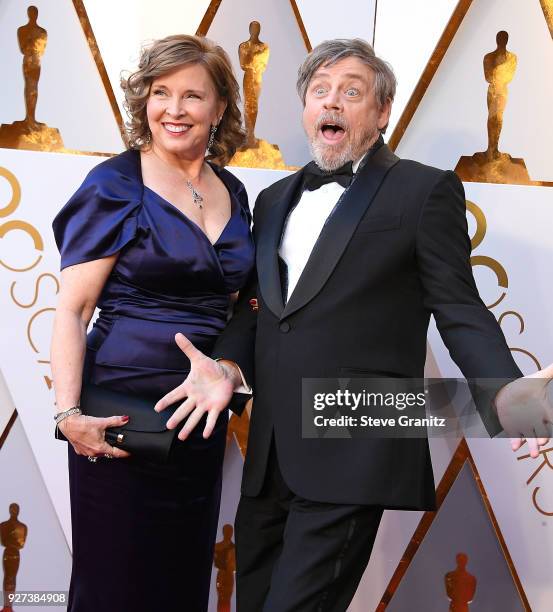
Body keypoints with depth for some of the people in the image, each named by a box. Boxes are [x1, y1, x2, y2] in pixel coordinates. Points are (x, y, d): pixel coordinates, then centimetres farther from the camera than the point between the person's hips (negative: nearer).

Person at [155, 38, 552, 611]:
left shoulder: (425, 190, 0)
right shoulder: (275, 199, 18)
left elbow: (459, 311, -4)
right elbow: (255, 305, 18)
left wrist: (504, 393, -21)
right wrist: (228, 365, -2)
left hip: (351, 457, -6)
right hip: (270, 456, 6)